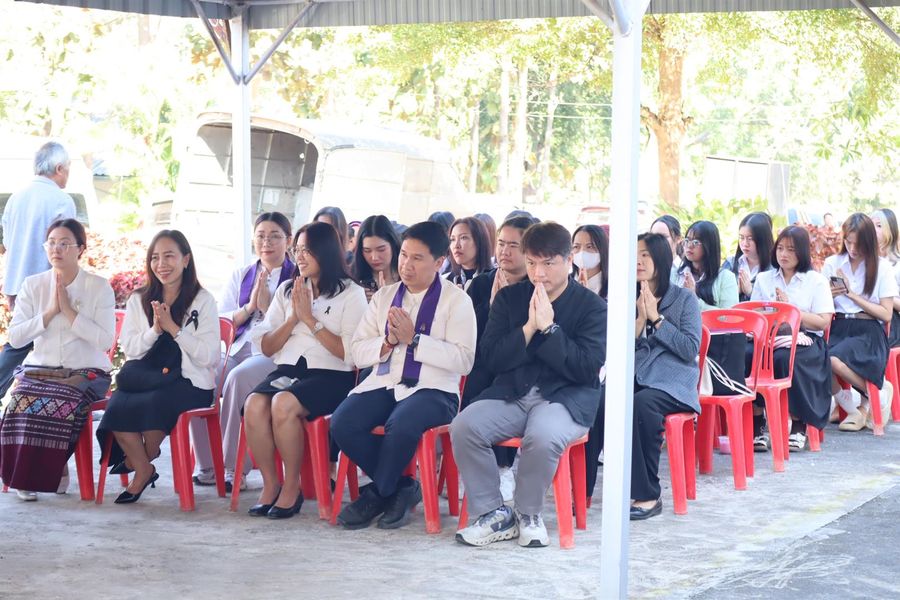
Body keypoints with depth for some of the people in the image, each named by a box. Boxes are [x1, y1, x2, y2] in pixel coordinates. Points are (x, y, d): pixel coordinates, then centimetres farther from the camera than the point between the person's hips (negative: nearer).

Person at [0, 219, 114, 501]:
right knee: (24, 399, -31)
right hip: (40, 369, 2)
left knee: (61, 401, -34)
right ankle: (25, 475, -14)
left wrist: (68, 310, -13)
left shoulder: (100, 287, 1)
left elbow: (105, 340, -10)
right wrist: (50, 312, -9)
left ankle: (52, 470, -12)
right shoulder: (33, 285, 9)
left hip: (87, 372, -2)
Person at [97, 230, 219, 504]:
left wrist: (173, 328, -13)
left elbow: (208, 356, -6)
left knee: (153, 403, -34)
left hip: (188, 382, -3)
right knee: (117, 406, -29)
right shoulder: (138, 300, 16)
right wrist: (155, 329, -9)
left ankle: (143, 458, -1)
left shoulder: (203, 301, 3)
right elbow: (129, 348, 7)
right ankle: (143, 471, -7)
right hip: (144, 379, 3)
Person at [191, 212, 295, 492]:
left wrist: (267, 307, -10)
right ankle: (207, 465, -18)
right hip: (237, 349, 5)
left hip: (274, 354, -5)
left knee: (238, 377, -35)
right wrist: (249, 307, -2)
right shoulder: (241, 276, 20)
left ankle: (234, 468, -28)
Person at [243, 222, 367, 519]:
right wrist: (293, 319, 0)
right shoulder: (287, 290, 21)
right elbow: (267, 347, 15)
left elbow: (348, 352, -7)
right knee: (254, 405, -29)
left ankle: (292, 488, -18)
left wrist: (310, 319, -8)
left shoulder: (351, 294, 5)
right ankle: (270, 484, -14)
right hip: (287, 369, 5)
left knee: (283, 403, -34)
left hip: (331, 375, -4)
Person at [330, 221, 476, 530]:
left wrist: (413, 339, -13)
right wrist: (388, 341, -6)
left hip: (432, 389, -5)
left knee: (401, 425, -37)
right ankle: (400, 488, -4)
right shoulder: (384, 296, 18)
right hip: (384, 384, 5)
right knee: (342, 423, -25)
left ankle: (377, 494, -8)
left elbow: (463, 360, -9)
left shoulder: (456, 300, 3)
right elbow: (358, 352, 13)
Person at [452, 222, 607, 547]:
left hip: (566, 397, -4)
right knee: (463, 426, -25)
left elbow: (588, 369, -10)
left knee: (542, 436, -37)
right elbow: (491, 358, 3)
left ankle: (529, 515, -9)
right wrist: (529, 328, -10)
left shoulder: (592, 306, 0)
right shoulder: (509, 297, 11)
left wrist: (549, 328, -14)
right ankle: (496, 514, -9)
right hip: (512, 393, 4)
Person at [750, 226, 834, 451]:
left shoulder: (816, 280, 11)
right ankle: (755, 426, -25)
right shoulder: (763, 279, 22)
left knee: (785, 358, -38)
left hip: (806, 341, -3)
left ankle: (798, 426, -23)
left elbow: (823, 322, 1)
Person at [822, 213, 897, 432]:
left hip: (868, 332, -3)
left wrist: (852, 294, -6)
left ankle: (874, 395, -4)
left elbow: (886, 314, -1)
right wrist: (829, 295, -8)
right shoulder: (832, 264, 13)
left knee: (834, 360, -34)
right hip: (838, 328, 3)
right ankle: (851, 407, -5)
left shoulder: (882, 267, 5)